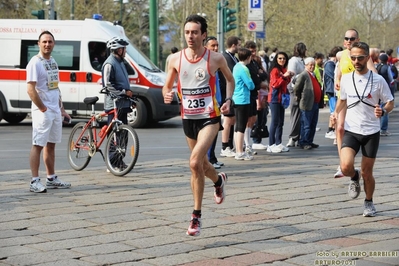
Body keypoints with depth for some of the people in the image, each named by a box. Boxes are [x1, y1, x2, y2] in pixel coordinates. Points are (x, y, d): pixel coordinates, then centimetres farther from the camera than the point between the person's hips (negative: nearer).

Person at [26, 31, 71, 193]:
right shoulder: (35, 63, -12)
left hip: (55, 111, 9)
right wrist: (43, 108, -17)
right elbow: (30, 89, -18)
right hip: (42, 111, -8)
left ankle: (52, 179, 21)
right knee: (38, 145, -8)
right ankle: (35, 182, -7)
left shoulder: (53, 62, 15)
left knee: (51, 145, 14)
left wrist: (62, 109, 16)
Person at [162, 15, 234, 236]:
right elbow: (167, 86, 8)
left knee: (195, 162, -21)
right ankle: (219, 180, 56)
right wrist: (167, 95, -15)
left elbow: (230, 79, 11)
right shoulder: (175, 59, -2)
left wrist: (228, 100, -4)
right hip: (188, 118, 4)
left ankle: (197, 215, -11)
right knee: (201, 164, 20)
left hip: (209, 117, -4)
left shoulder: (216, 59, -8)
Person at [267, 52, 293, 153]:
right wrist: (284, 76, -24)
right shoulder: (275, 70, -11)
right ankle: (271, 145, -4)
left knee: (280, 122, 11)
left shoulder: (284, 70, 15)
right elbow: (274, 84, -19)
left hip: (282, 98, 9)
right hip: (275, 98, -9)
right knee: (275, 121, -8)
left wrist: (289, 77, 7)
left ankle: (279, 143, 17)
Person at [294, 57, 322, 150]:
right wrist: (299, 98, -2)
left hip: (315, 103, 8)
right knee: (306, 125, -4)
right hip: (307, 104, -8)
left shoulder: (314, 75, 17)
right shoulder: (303, 75, -9)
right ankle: (303, 142, 2)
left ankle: (309, 141, 20)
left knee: (313, 125, 12)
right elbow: (296, 88, -12)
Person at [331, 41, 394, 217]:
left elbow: (390, 103, 0)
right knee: (346, 166, -20)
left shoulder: (378, 80, -7)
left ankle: (369, 202, 32)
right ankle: (355, 177, 16)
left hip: (371, 132, -1)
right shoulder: (346, 79, 1)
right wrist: (336, 113, 0)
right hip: (351, 130, 1)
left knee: (367, 172, 5)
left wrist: (383, 111, -22)